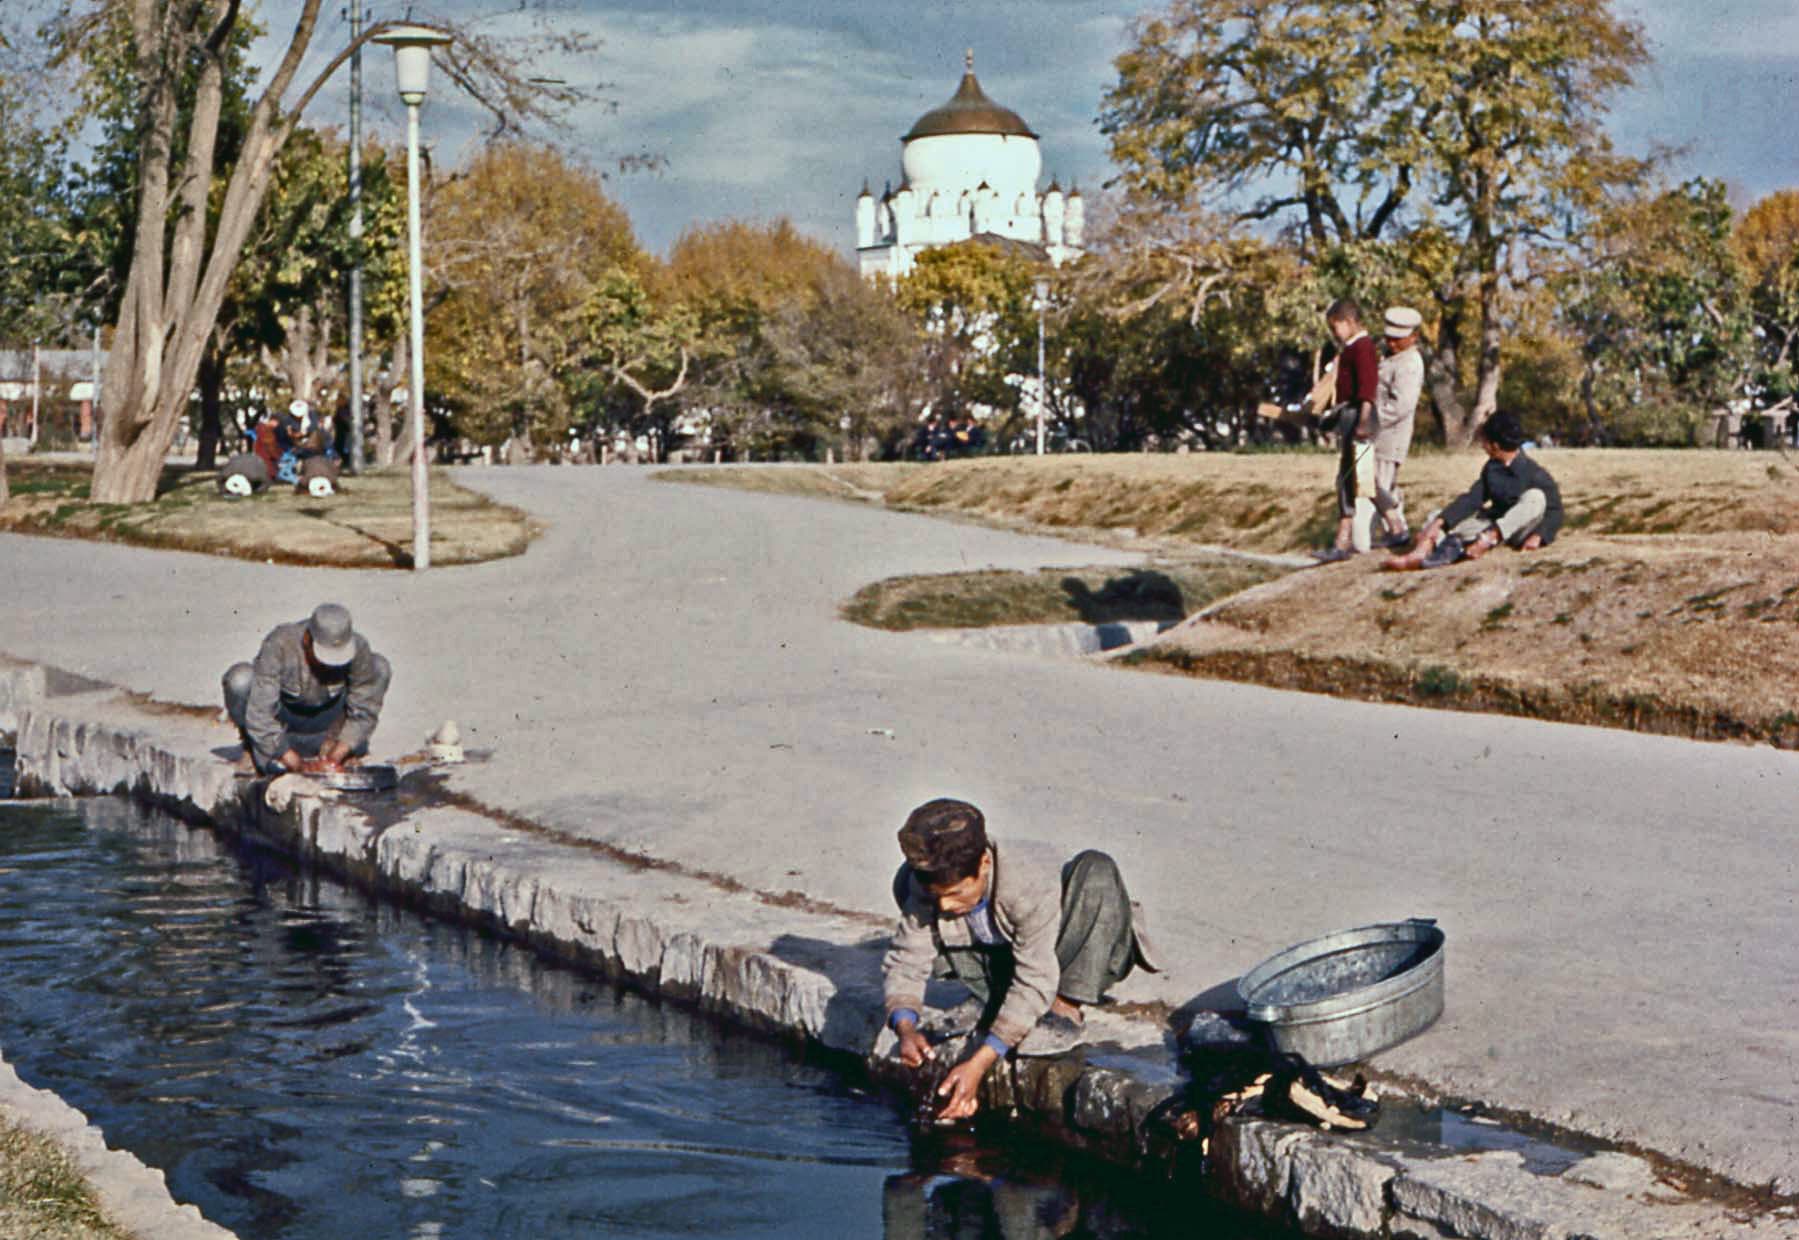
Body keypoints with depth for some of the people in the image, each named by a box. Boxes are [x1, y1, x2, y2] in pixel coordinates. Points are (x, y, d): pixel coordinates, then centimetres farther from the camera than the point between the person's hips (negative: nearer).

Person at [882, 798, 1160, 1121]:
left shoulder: (1032, 884, -38)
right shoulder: (926, 884, -24)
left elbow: (1035, 982, -39)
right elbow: (905, 961, -19)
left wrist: (980, 1062, -45)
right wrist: (905, 1027, -39)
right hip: (1003, 958, 4)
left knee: (1096, 869, -37)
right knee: (905, 881, -16)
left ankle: (1066, 1009, -24)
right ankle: (992, 999, -7)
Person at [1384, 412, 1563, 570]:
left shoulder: (1535, 474, -15)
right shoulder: (1491, 469, 5)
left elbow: (1555, 511, -16)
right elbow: (1471, 499, -2)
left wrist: (1538, 536, -33)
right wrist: (1439, 522, -16)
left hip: (1520, 531, -6)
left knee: (1535, 497, -35)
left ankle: (1487, 540, -43)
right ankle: (1419, 553, -42)